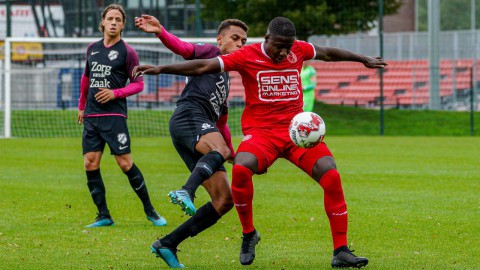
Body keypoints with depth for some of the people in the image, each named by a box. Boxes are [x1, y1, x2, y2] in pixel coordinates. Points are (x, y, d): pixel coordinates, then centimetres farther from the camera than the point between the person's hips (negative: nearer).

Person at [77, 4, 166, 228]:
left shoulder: (127, 52, -3)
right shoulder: (92, 48, 12)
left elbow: (138, 84, -2)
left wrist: (115, 93, -16)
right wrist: (81, 106, 28)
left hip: (114, 115, -5)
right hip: (91, 116, 5)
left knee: (125, 163, -8)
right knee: (90, 164, -3)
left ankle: (149, 210, 4)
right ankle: (103, 216, 4)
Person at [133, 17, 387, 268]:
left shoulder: (299, 50, 4)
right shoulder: (248, 56, -6)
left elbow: (327, 53, 24)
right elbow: (202, 67, -9)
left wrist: (363, 59, 37)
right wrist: (160, 69, -15)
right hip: (261, 132, -3)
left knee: (331, 174, -19)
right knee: (240, 169, -34)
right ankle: (248, 234, -7)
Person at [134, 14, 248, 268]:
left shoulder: (225, 78, 36)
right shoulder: (210, 53, 12)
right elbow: (184, 48, -9)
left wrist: (234, 155, 46)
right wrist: (161, 32, -30)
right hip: (189, 116, -8)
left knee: (224, 201, 0)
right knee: (220, 150, -39)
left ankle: (167, 244, 2)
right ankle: (186, 191, -63)